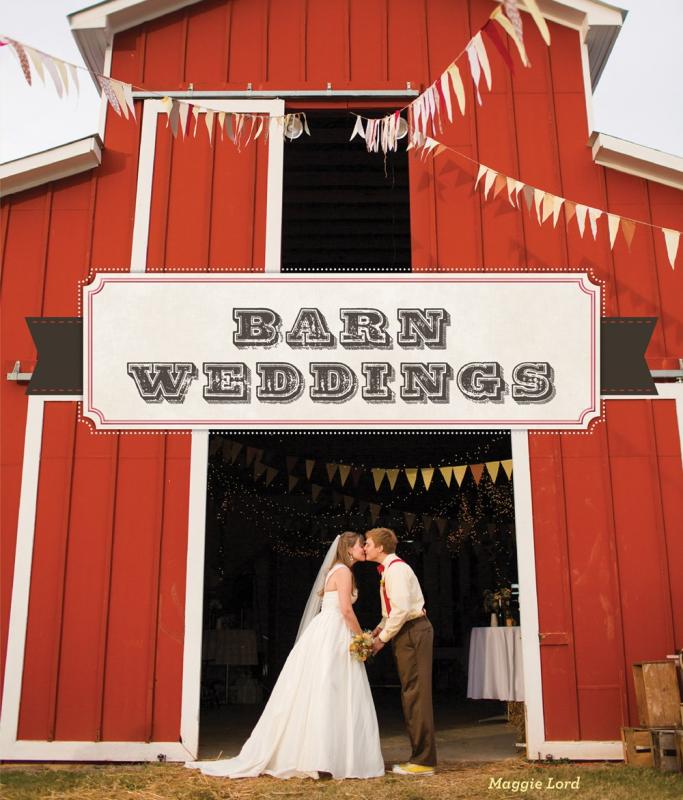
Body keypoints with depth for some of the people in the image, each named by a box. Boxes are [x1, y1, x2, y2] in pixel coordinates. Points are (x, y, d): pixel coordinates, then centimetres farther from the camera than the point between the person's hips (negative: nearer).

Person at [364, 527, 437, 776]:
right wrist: (381, 628, 10)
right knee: (410, 696, 12)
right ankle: (420, 756, 20)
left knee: (416, 695, -7)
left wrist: (383, 638, -14)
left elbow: (401, 609, -22)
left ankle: (424, 761, -1)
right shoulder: (387, 569, 16)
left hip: (413, 632, -10)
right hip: (406, 633, 10)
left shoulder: (396, 568, -14)